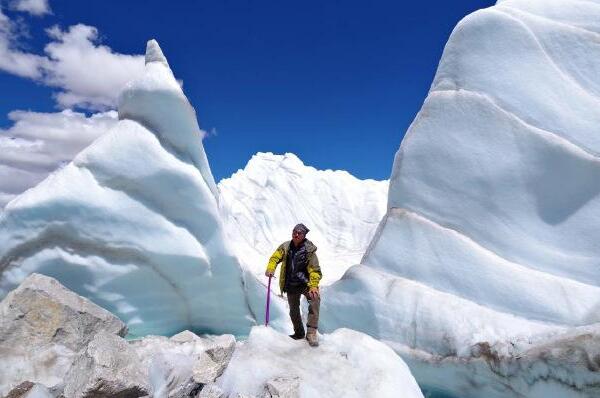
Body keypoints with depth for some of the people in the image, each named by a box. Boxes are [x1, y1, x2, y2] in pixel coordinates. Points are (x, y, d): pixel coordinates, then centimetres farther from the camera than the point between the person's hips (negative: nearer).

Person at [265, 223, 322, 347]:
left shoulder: (309, 250, -12)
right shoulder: (285, 247, 0)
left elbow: (315, 270, -16)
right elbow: (275, 257, -1)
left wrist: (314, 286, -29)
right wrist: (270, 269, -22)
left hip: (305, 283, -4)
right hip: (290, 285, 4)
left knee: (315, 298, -31)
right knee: (294, 310, 14)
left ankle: (311, 332, -25)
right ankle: (299, 333, 38)